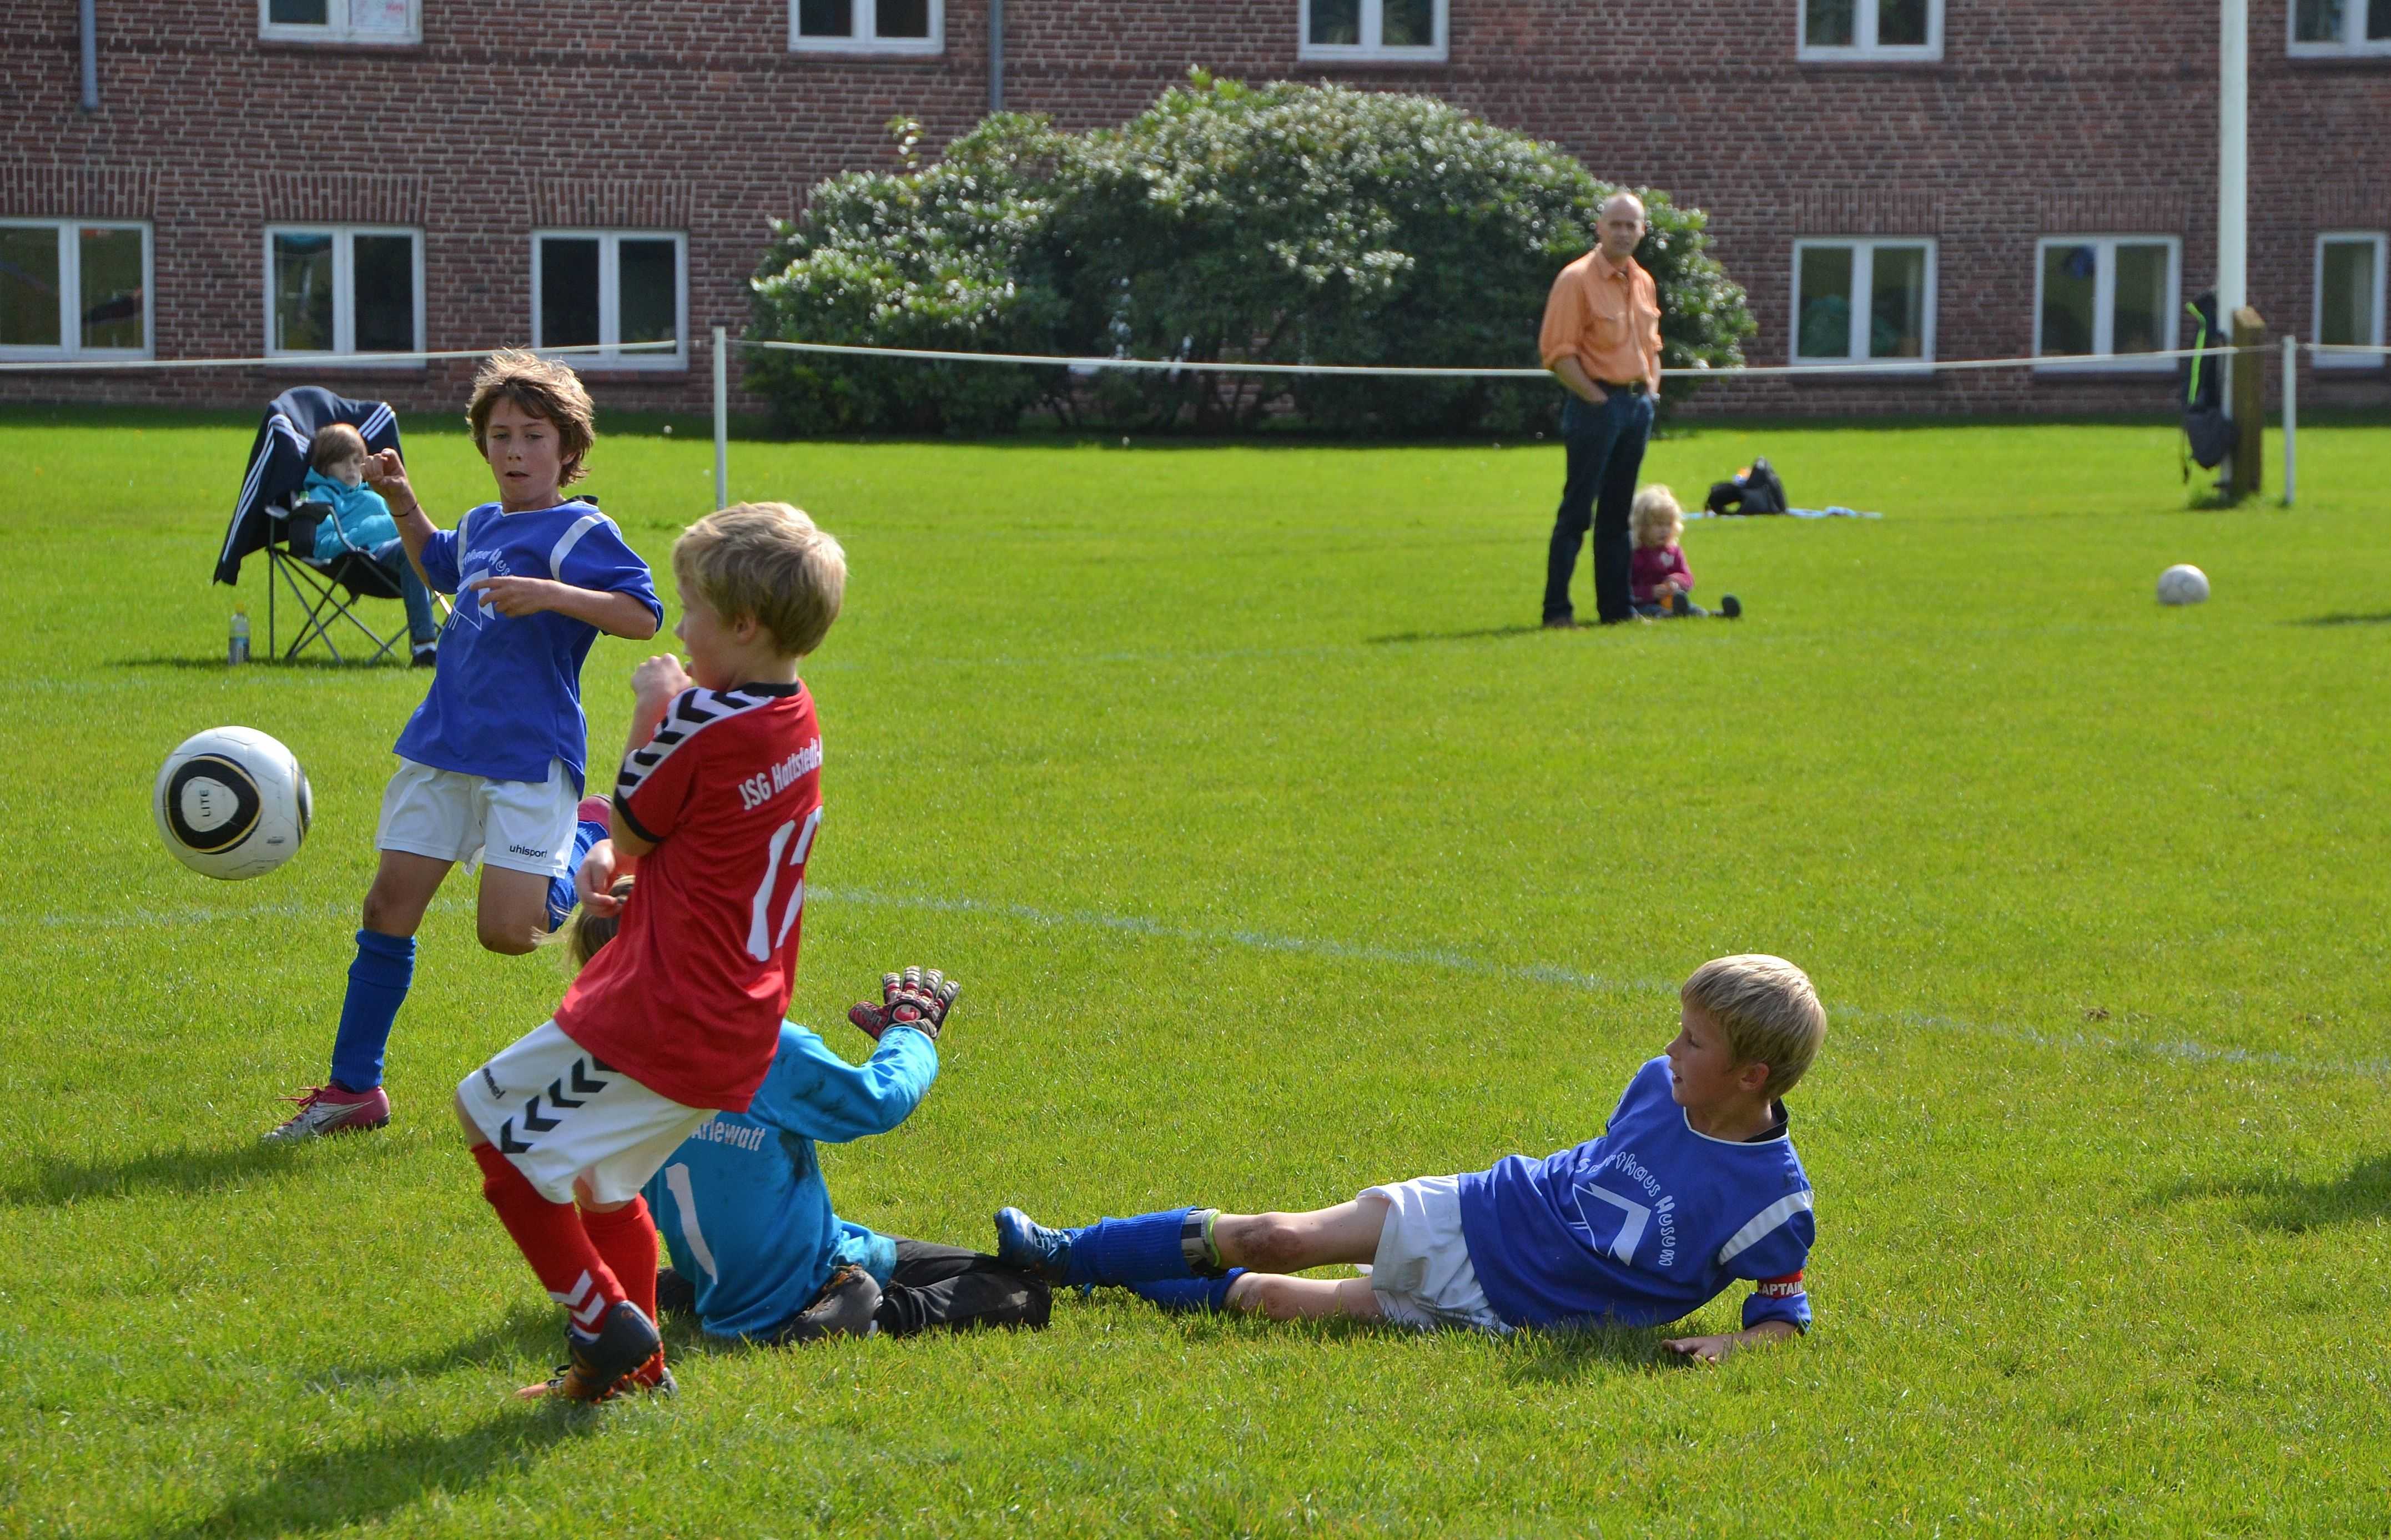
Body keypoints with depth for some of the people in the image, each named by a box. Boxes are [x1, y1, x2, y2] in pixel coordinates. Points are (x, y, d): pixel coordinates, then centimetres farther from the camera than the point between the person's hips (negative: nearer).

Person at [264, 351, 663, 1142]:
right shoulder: (482, 525, 15)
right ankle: (353, 1088, 10)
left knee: (507, 931, -14)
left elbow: (643, 615, -19)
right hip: (444, 745, 7)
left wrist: (549, 594, -29)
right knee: (389, 907, 2)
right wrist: (401, 499, 24)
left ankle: (582, 865, 19)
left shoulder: (581, 531, -8)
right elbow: (437, 565, 39)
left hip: (529, 756, -7)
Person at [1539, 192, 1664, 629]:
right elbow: (1557, 350, -14)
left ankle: (1615, 606, 15)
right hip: (1596, 407, -7)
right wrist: (1596, 397, -16)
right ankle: (1556, 609, -6)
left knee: (1617, 513, 11)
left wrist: (1652, 387, 10)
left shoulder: (1643, 283, 14)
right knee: (1577, 510, -7)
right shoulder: (1576, 280, -10)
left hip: (1637, 405, 7)